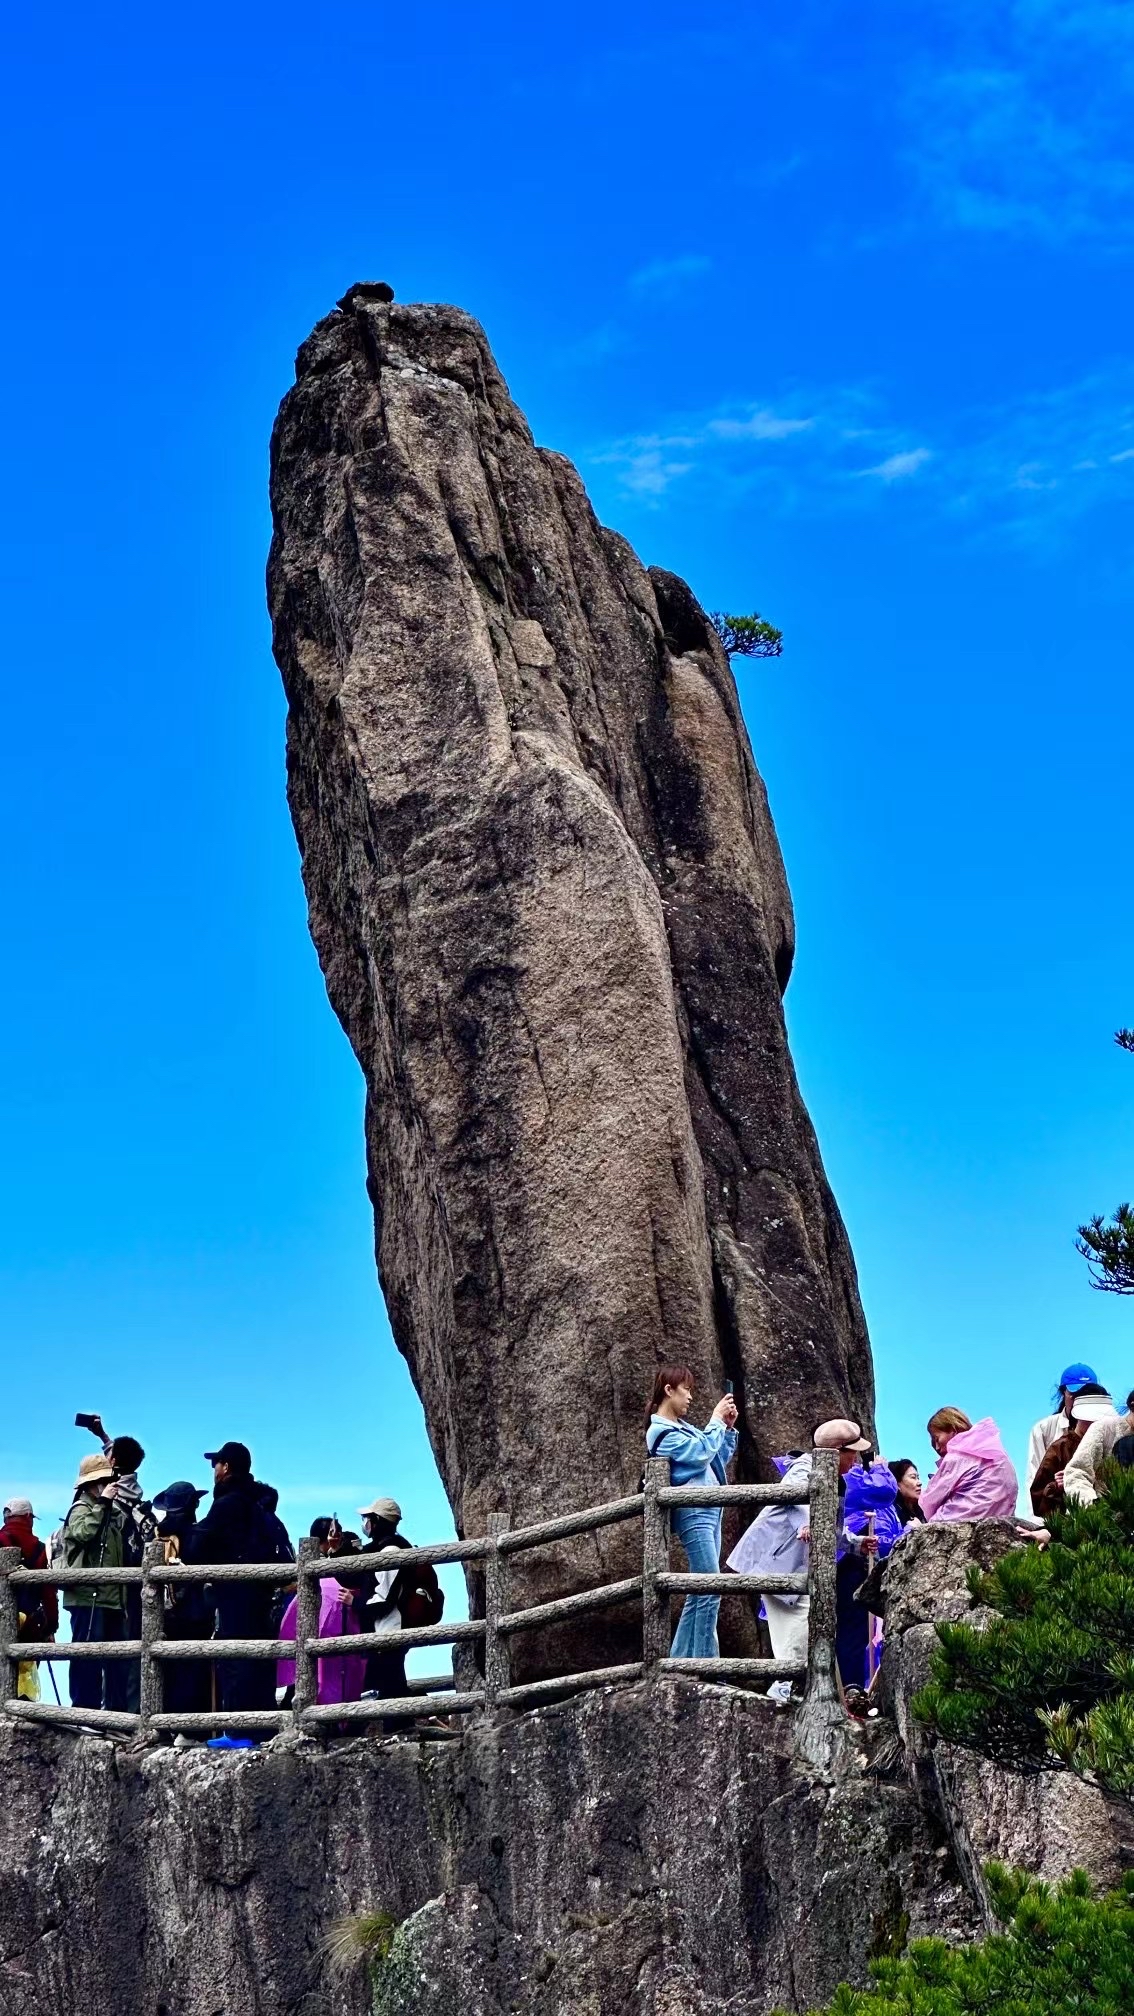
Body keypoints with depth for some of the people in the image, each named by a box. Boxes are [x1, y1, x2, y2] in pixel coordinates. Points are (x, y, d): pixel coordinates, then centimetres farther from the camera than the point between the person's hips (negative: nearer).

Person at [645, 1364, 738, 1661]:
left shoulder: (682, 1427, 20)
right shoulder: (661, 1432, -8)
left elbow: (720, 1458, 24)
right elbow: (701, 1453, -18)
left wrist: (728, 1428, 12)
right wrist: (716, 1421, -7)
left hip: (710, 1511, 10)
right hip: (693, 1512, -10)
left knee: (699, 1593, 9)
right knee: (710, 1592, -14)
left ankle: (679, 1662, 13)